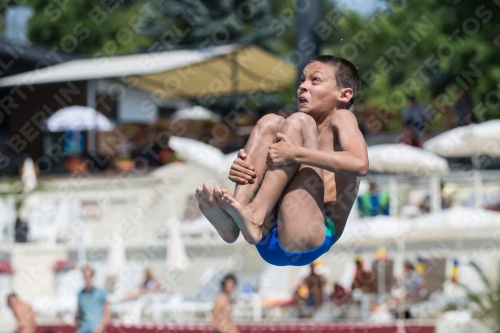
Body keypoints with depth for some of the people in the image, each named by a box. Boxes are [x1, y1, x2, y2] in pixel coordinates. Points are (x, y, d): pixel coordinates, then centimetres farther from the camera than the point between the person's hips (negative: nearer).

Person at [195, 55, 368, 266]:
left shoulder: (340, 119, 10)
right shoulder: (296, 131, 30)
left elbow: (360, 164, -13)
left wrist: (295, 154, -18)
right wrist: (240, 172, -4)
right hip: (268, 241, 6)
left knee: (299, 122, -10)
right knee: (270, 122, 2)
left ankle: (256, 216, -26)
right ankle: (230, 219, -17)